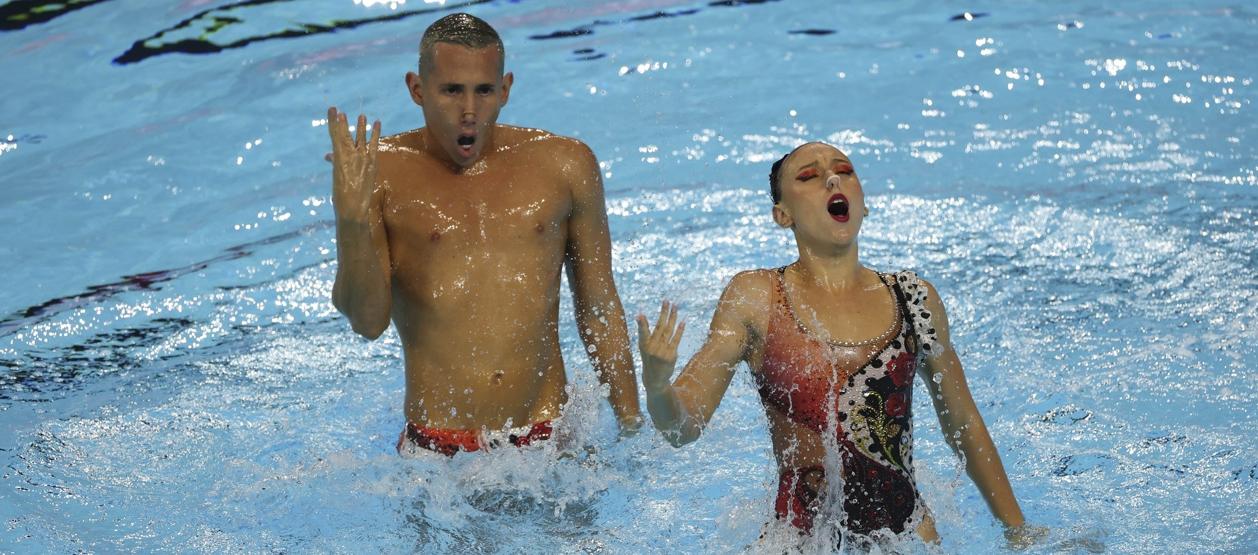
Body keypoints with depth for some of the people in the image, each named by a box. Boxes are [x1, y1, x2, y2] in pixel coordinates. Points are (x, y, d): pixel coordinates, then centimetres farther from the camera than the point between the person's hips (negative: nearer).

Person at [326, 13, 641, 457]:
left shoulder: (564, 166, 5)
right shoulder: (380, 172, -1)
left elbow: (599, 310, 13)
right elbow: (367, 321, -9)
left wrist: (632, 430, 13)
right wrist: (351, 219, -23)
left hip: (549, 439, 2)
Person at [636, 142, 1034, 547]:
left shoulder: (914, 299, 6)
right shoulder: (754, 298, -1)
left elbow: (964, 427, 17)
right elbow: (683, 428, -5)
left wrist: (1017, 529, 18)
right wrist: (656, 384, -27)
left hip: (907, 532, 3)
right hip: (803, 538, -3)